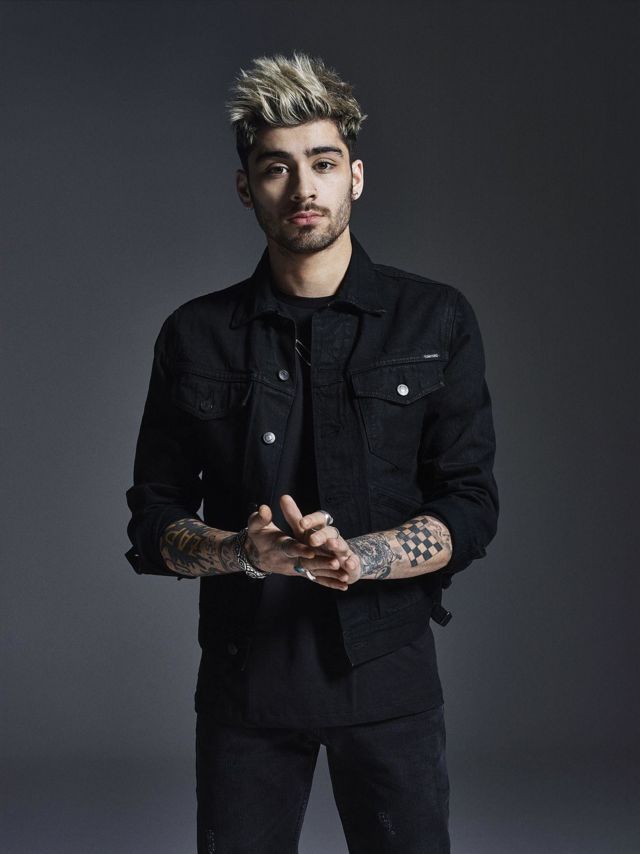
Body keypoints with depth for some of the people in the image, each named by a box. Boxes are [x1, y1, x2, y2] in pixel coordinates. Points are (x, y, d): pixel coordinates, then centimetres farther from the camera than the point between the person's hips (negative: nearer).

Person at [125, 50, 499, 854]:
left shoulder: (436, 321, 1)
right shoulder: (194, 336, 3)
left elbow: (471, 509, -3)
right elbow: (152, 527, 4)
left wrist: (355, 556, -21)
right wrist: (245, 551, -17)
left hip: (388, 674, 0)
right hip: (244, 675, 1)